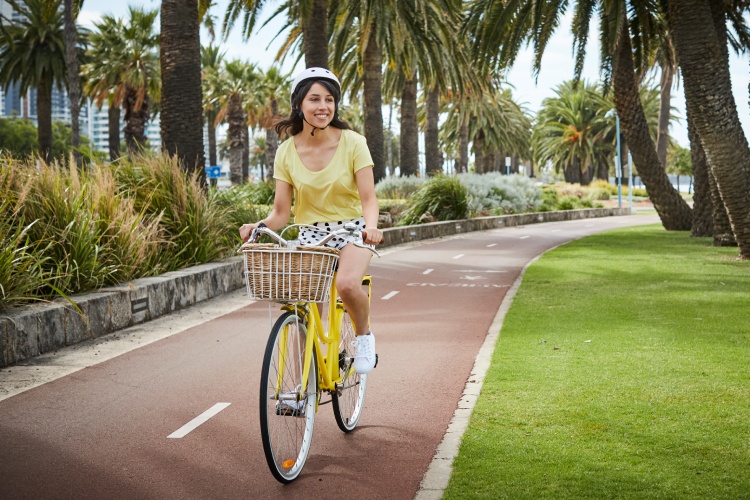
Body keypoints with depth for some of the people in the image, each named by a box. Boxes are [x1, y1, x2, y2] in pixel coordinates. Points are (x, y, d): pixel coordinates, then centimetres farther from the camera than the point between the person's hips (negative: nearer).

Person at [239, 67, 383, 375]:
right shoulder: (287, 152, -3)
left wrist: (371, 225, -36)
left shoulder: (352, 143, -9)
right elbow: (281, 213, -3)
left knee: (347, 284, -32)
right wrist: (259, 226, -25)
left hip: (351, 231, -2)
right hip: (310, 234, 3)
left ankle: (363, 336, -1)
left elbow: (368, 198, -14)